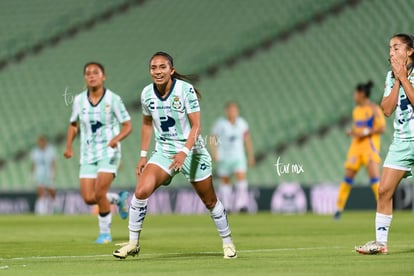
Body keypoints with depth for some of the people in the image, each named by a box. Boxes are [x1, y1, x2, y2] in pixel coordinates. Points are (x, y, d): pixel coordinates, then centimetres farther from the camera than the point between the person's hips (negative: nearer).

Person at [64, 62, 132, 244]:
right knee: (88, 198, -4)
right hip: (88, 155, 4)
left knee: (99, 193, -18)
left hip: (109, 153, -4)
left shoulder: (113, 99, -9)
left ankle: (105, 232, 2)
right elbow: (73, 124, 18)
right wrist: (69, 146, 3)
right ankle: (118, 199, 27)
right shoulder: (79, 100, 2)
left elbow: (128, 125, -5)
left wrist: (117, 138, -25)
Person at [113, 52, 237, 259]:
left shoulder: (185, 90, -17)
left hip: (191, 152, -3)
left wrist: (184, 152, -31)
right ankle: (133, 243, -8)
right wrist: (143, 155, 9)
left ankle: (227, 241, 28)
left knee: (210, 201, 7)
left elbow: (196, 126, -17)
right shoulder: (147, 94, -4)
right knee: (141, 190, -19)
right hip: (164, 151, 3)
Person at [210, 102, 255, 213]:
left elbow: (247, 139, 15)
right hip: (224, 157, -2)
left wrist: (250, 155, 15)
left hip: (238, 157, 2)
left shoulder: (242, 123, 3)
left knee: (241, 178, -14)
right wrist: (214, 153, -18)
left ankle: (241, 206, -19)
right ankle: (226, 206, 17)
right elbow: (212, 139, -5)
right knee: (225, 182, 6)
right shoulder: (220, 123, -8)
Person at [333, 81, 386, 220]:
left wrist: (365, 132, -18)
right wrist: (351, 132, 2)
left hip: (370, 145, -6)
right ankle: (339, 208, 10)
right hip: (356, 146, 6)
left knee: (374, 176, -16)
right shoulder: (356, 111, 15)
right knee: (348, 176, 3)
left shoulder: (374, 109, -6)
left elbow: (382, 128, -11)